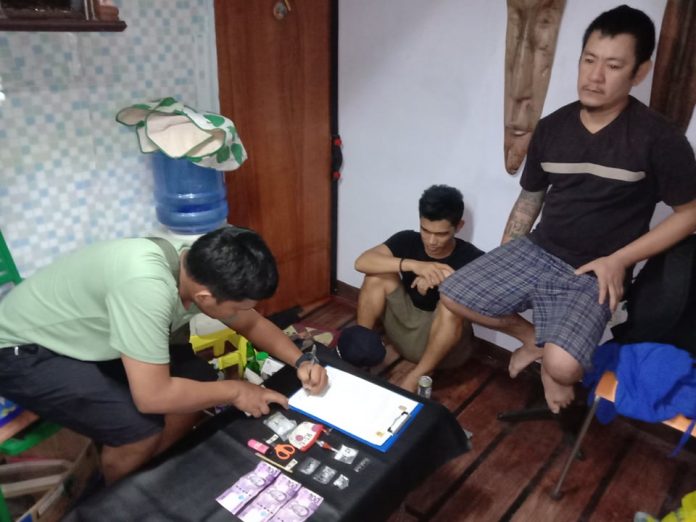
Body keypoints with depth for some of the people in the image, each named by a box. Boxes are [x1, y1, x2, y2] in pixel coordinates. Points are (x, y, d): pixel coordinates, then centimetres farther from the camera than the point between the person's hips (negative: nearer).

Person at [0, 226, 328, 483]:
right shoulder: (147, 286, -40)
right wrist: (235, 391, -22)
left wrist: (299, 361, -12)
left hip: (90, 340, 8)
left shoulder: (203, 267, -14)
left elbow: (252, 323, 2)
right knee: (142, 427, -23)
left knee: (199, 380, -3)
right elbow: (153, 396, -36)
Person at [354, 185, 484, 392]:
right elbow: (362, 262, -24)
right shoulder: (408, 240, -8)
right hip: (406, 324, 3)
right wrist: (412, 265, -37)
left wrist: (449, 281, -37)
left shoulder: (472, 258, -15)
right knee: (378, 273, -16)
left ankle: (414, 379, -24)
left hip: (446, 339, -3)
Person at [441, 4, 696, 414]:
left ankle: (549, 354, 13)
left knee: (561, 366, -27)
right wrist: (501, 264, 9)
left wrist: (618, 260, -13)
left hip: (593, 274, -5)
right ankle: (535, 339, 18)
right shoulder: (552, 128, 2)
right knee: (453, 296, -4)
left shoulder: (659, 139, -11)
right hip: (535, 252, 5)